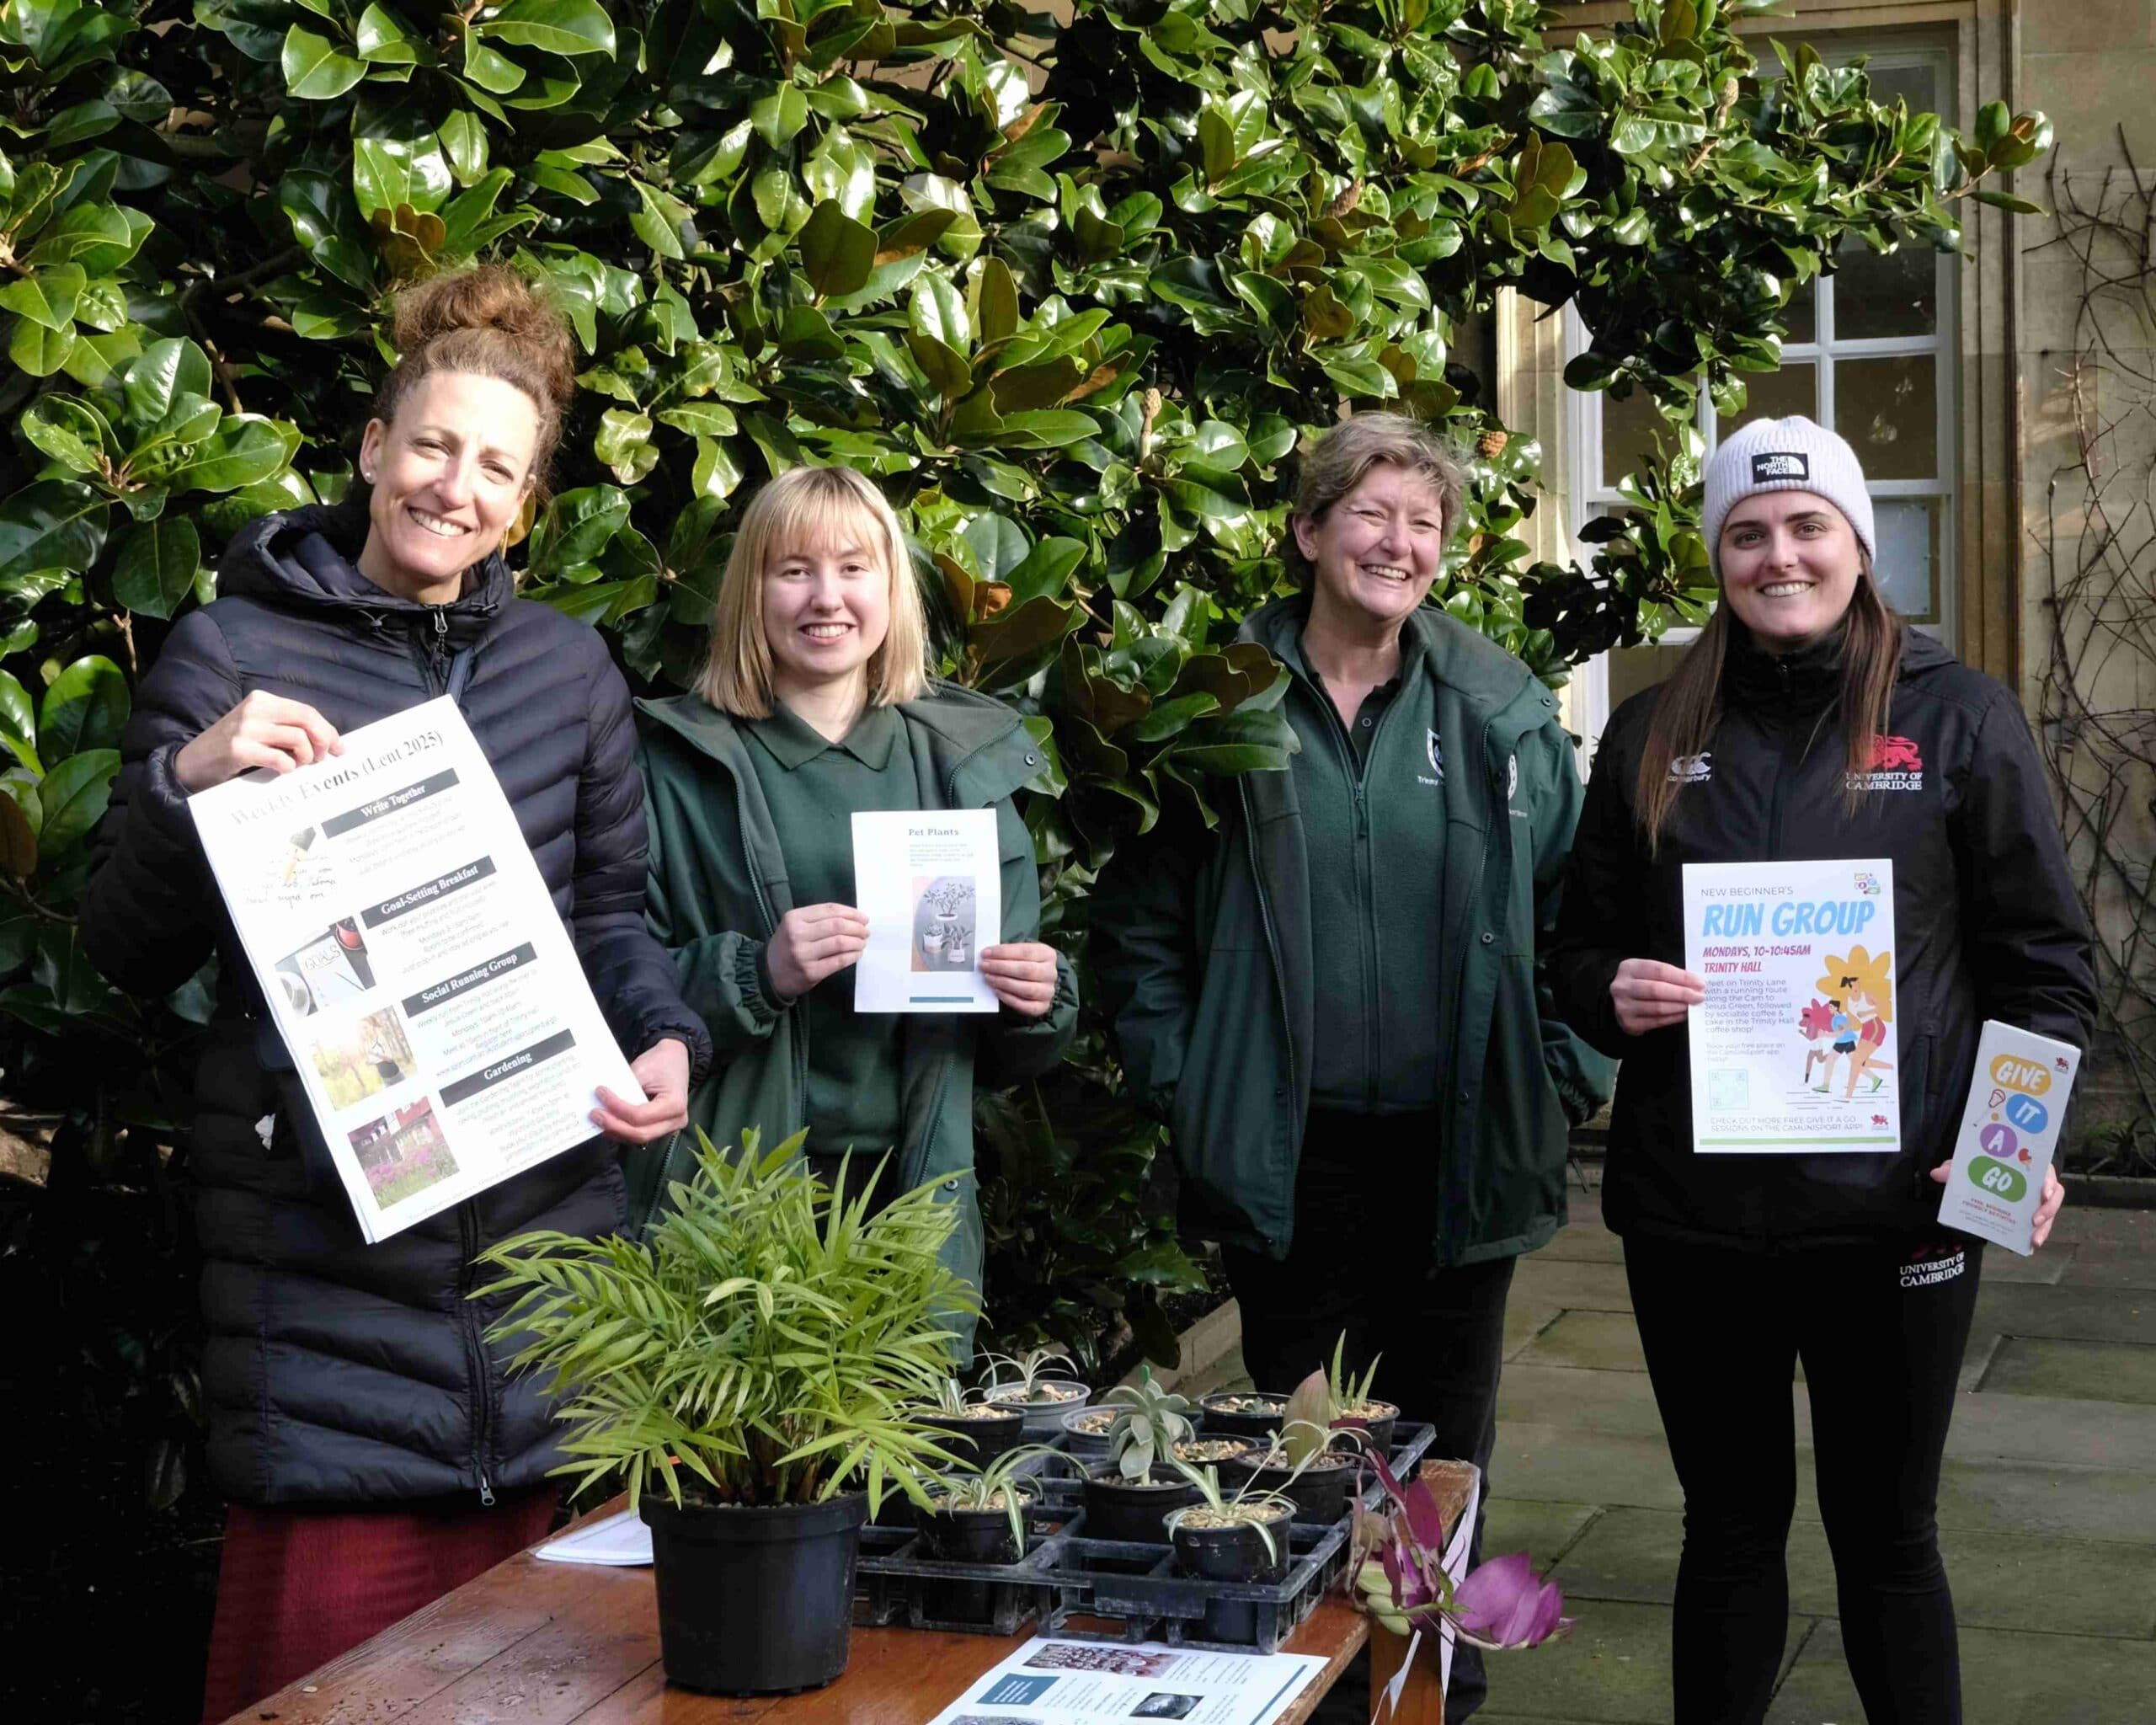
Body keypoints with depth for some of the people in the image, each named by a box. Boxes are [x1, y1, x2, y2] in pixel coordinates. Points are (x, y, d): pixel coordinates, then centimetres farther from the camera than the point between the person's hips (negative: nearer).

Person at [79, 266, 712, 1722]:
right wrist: (186, 783, -16)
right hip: (322, 1211, -3)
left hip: (540, 1197, 4)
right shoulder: (230, 652, 2)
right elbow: (130, 951, 2)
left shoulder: (569, 666, 12)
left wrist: (666, 1039, -1)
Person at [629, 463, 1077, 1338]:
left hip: (916, 1201, 3)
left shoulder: (965, 763, 10)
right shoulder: (683, 763, 0)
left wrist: (1039, 1001, -7)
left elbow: (1014, 1054, 14)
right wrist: (757, 972, -20)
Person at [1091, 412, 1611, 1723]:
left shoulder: (1503, 713, 2)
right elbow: (1141, 916, 2)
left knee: (1443, 1451, 12)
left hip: (1461, 1152, 1)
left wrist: (1564, 1077, 0)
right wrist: (1183, 1084, -4)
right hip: (1293, 1158, -1)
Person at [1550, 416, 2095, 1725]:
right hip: (1693, 1207, 2)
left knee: (1885, 1532, 10)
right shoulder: (1654, 736, 8)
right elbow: (1582, 945, 15)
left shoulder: (1959, 717, 1)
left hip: (1893, 1205, -2)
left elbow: (2044, 958, 1)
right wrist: (1615, 993, -8)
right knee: (1730, 1523, 14)